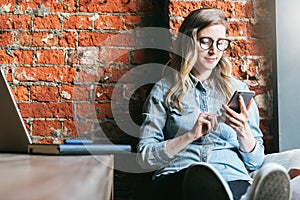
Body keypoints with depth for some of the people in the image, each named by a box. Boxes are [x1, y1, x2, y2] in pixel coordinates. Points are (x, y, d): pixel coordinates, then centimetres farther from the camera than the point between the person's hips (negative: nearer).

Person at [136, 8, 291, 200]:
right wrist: (191, 135, -9)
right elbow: (145, 157, 5)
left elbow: (256, 163, 18)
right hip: (175, 180, -1)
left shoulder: (238, 89, 20)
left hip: (232, 178, 2)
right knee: (197, 175, -42)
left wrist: (243, 133, -4)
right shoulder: (164, 90, 15)